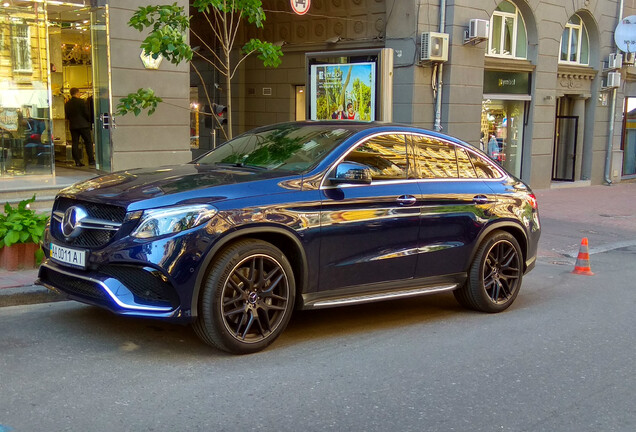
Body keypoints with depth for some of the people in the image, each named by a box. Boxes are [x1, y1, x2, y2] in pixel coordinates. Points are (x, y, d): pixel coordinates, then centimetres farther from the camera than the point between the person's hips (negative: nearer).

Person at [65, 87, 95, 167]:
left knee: (75, 143, 5)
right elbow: (86, 113, -9)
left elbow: (67, 116, 10)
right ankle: (91, 160, -1)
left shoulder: (67, 104, 7)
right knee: (88, 142, 2)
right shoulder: (81, 101, -8)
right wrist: (89, 120, 6)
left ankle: (77, 161, 2)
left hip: (72, 126, 5)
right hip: (83, 124, -4)